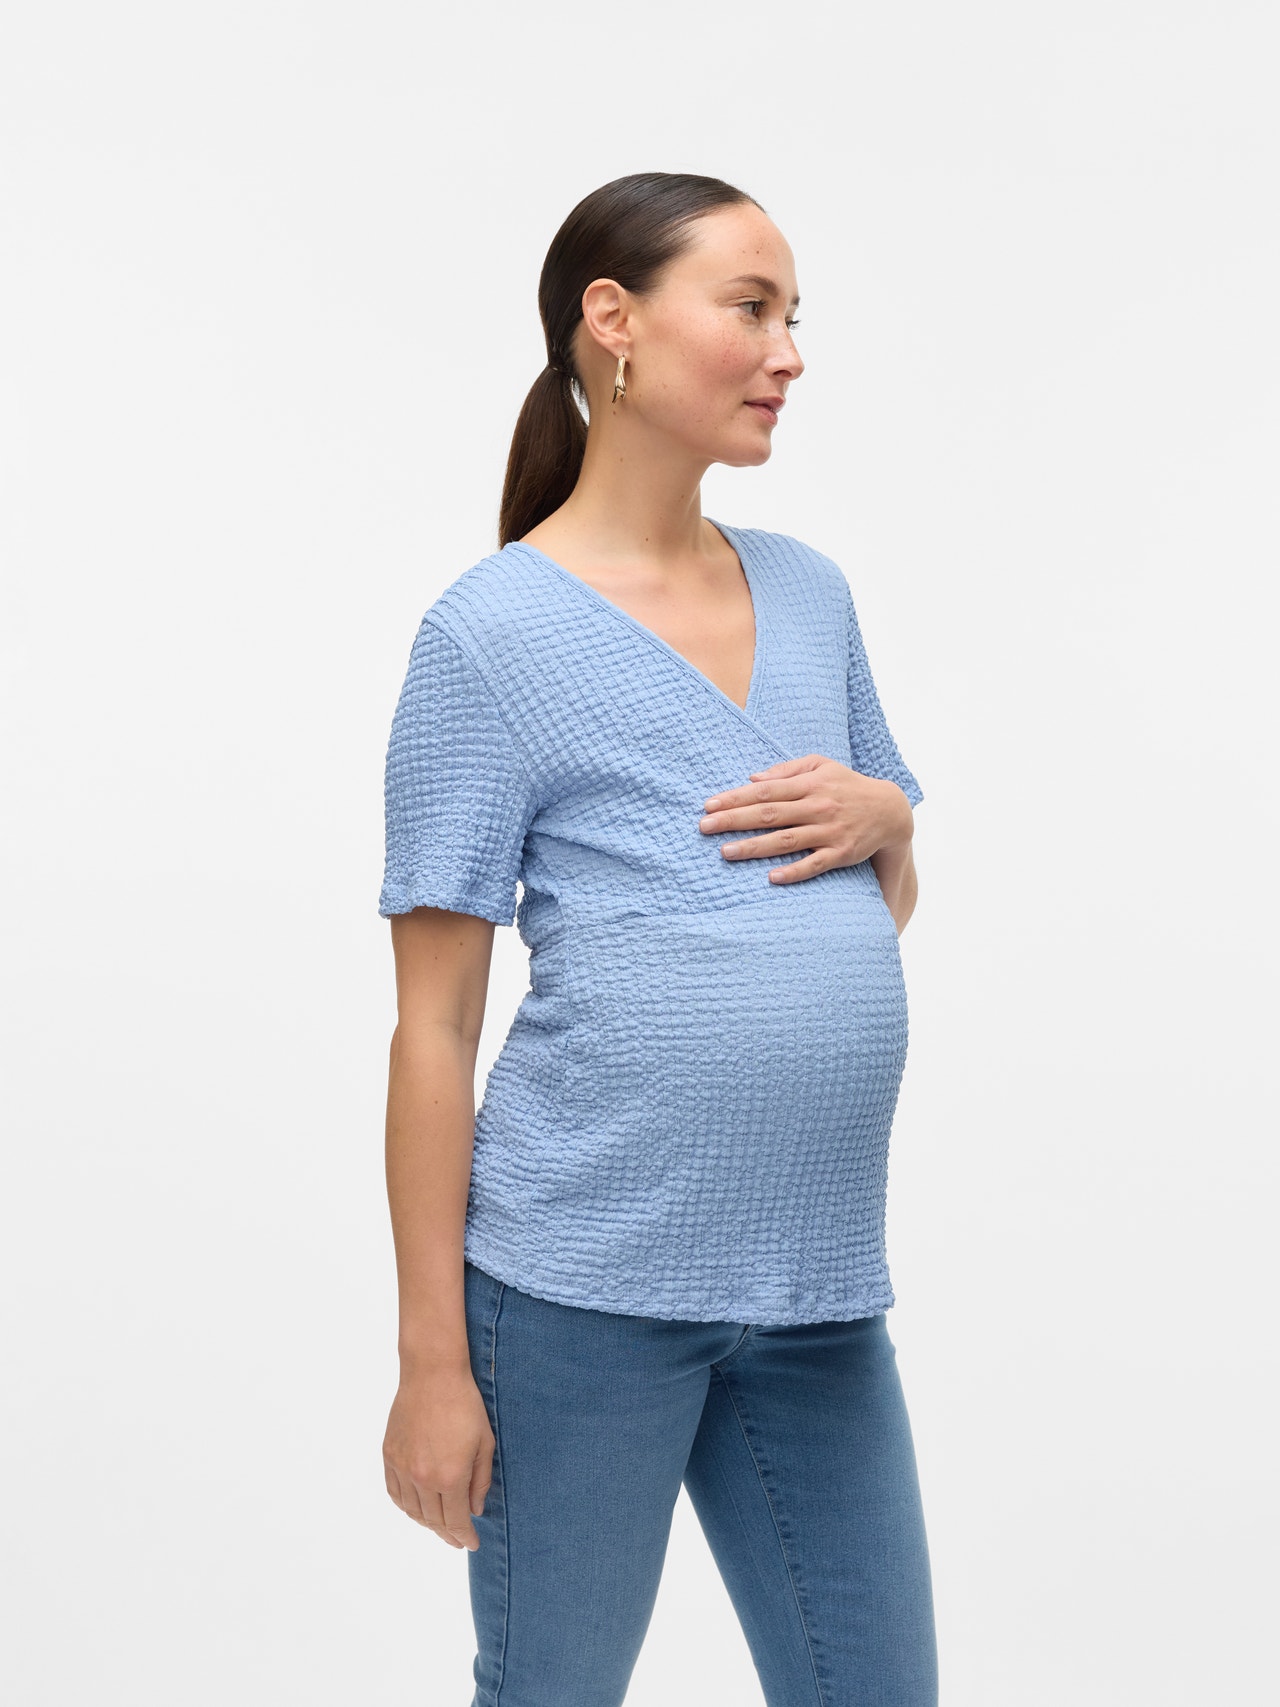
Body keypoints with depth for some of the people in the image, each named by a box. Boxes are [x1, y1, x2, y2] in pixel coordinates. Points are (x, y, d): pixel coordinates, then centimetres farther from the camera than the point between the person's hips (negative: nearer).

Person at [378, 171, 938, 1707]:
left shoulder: (812, 593, 11)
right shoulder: (495, 633, -6)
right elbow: (434, 1022, -8)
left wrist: (882, 816, -3)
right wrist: (434, 1363, -9)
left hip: (820, 1291, 5)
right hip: (588, 1287, -5)